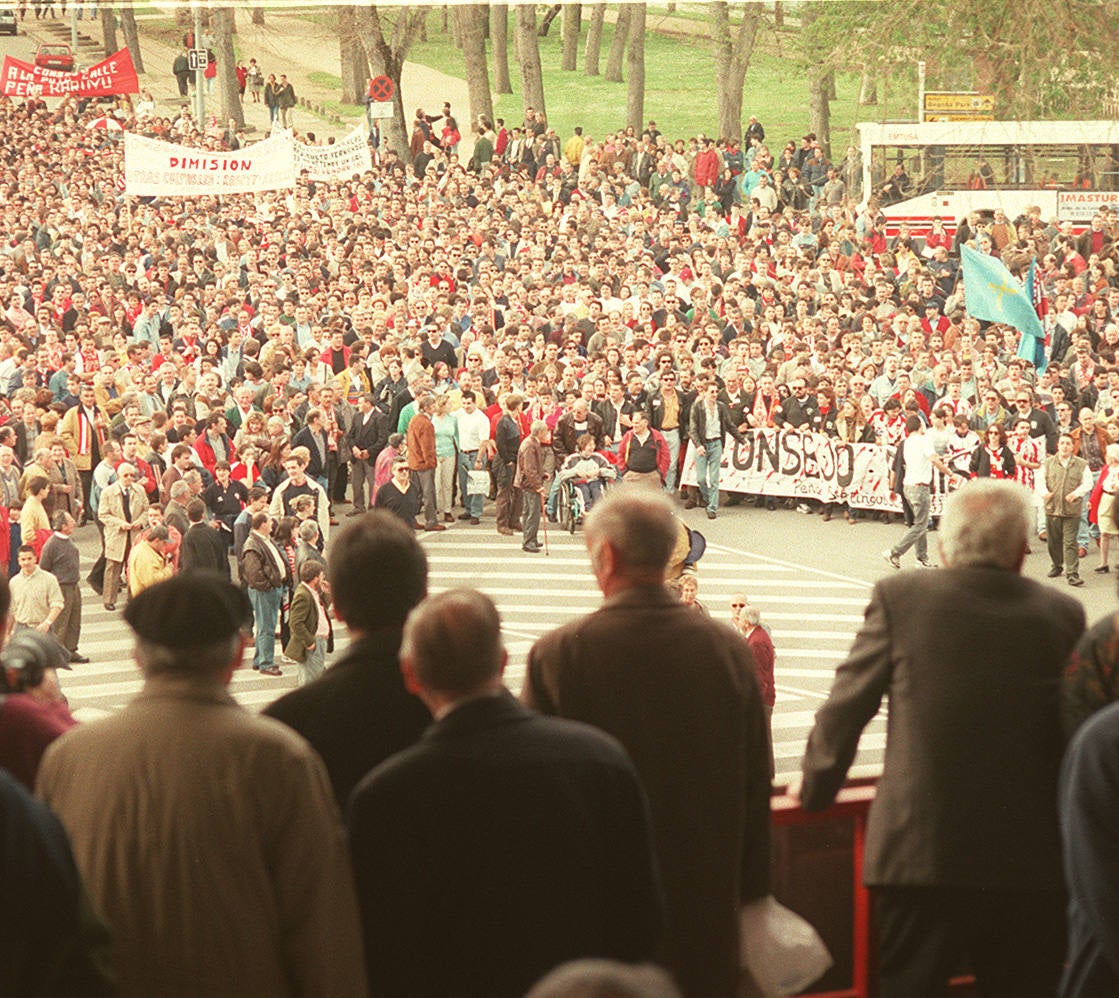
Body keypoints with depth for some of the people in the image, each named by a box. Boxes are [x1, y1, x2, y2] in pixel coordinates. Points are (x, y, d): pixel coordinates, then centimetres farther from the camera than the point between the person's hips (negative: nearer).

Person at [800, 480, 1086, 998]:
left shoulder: (899, 598, -6)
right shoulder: (1063, 614, 0)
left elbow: (845, 708, -1)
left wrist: (815, 789, 16)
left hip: (921, 852, -2)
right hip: (1032, 858, 2)